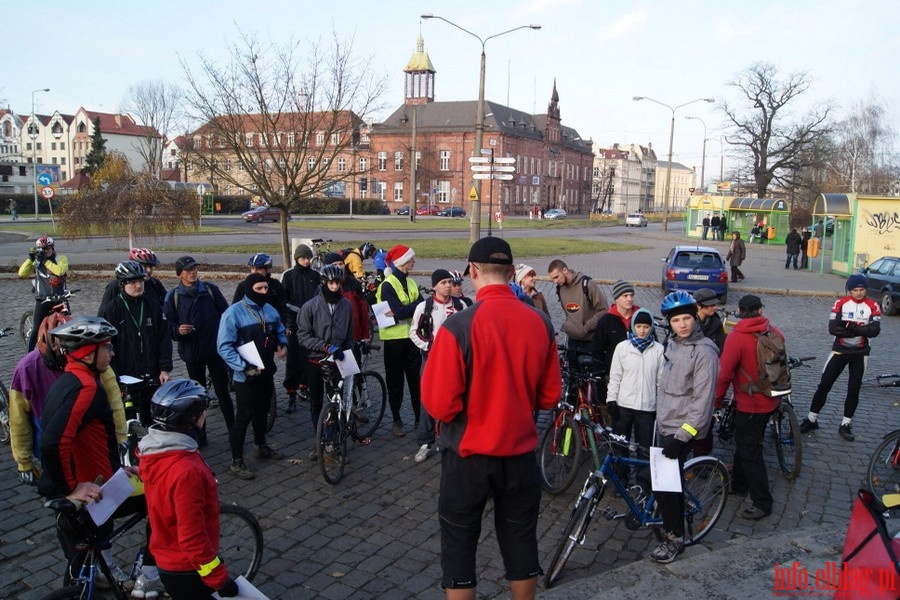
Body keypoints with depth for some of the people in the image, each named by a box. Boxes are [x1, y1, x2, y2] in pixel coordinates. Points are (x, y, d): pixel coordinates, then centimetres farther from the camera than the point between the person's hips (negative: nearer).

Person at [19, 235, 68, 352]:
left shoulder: (61, 259, 1)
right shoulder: (36, 262, 6)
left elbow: (60, 271, -20)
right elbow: (22, 273, -7)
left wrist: (45, 261, -18)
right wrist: (30, 258, -15)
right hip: (42, 300, 1)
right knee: (36, 329, -2)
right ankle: (30, 354, 10)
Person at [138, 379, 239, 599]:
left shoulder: (154, 452, -5)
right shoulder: (187, 471, -33)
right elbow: (193, 538, -29)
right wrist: (221, 580, -20)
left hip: (167, 560, 8)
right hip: (187, 571, -8)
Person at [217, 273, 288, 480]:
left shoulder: (270, 310, 4)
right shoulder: (234, 313, -17)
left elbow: (280, 332, 18)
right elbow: (224, 346, -20)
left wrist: (282, 344, -5)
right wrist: (244, 366, -27)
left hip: (267, 372, 7)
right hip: (246, 375, -7)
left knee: (262, 411, 22)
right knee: (244, 416, -3)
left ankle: (261, 446, 41)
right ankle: (236, 461, 7)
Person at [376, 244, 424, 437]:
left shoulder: (410, 283, 11)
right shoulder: (388, 285, -11)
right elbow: (399, 311, -22)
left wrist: (404, 310, -18)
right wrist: (414, 307, -12)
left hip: (411, 336, 6)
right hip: (394, 338, -6)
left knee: (416, 379, 10)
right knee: (395, 381, 5)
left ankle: (419, 418, 19)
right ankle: (396, 420, 16)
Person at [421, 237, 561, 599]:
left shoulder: (459, 325, -19)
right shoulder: (540, 323, -6)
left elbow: (438, 403, -19)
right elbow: (549, 395, 3)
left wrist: (467, 410, 2)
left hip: (468, 454, -4)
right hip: (521, 452, 4)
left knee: (459, 544, 13)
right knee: (520, 540, 19)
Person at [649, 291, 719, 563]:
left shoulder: (704, 352, -18)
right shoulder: (672, 344, 6)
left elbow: (703, 399, -21)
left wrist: (682, 436, -23)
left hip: (681, 429, -8)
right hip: (665, 424, 8)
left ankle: (674, 538, 9)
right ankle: (676, 525, 31)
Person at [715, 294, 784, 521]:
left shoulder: (736, 338, -21)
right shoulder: (775, 333, -3)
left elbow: (725, 373, -20)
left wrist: (716, 400, -6)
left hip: (749, 404, -7)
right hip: (770, 400, 7)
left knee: (750, 452, 2)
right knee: (744, 443, 23)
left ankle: (762, 503, 8)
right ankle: (738, 484, 38)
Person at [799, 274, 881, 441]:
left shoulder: (873, 306, -7)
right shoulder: (841, 303, -9)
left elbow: (874, 331, -19)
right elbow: (832, 328, -19)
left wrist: (851, 326, -23)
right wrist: (861, 330, -20)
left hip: (860, 353, 1)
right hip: (840, 350, 0)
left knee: (854, 390, 7)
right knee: (824, 385, 1)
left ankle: (845, 425, 19)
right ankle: (811, 420, 11)